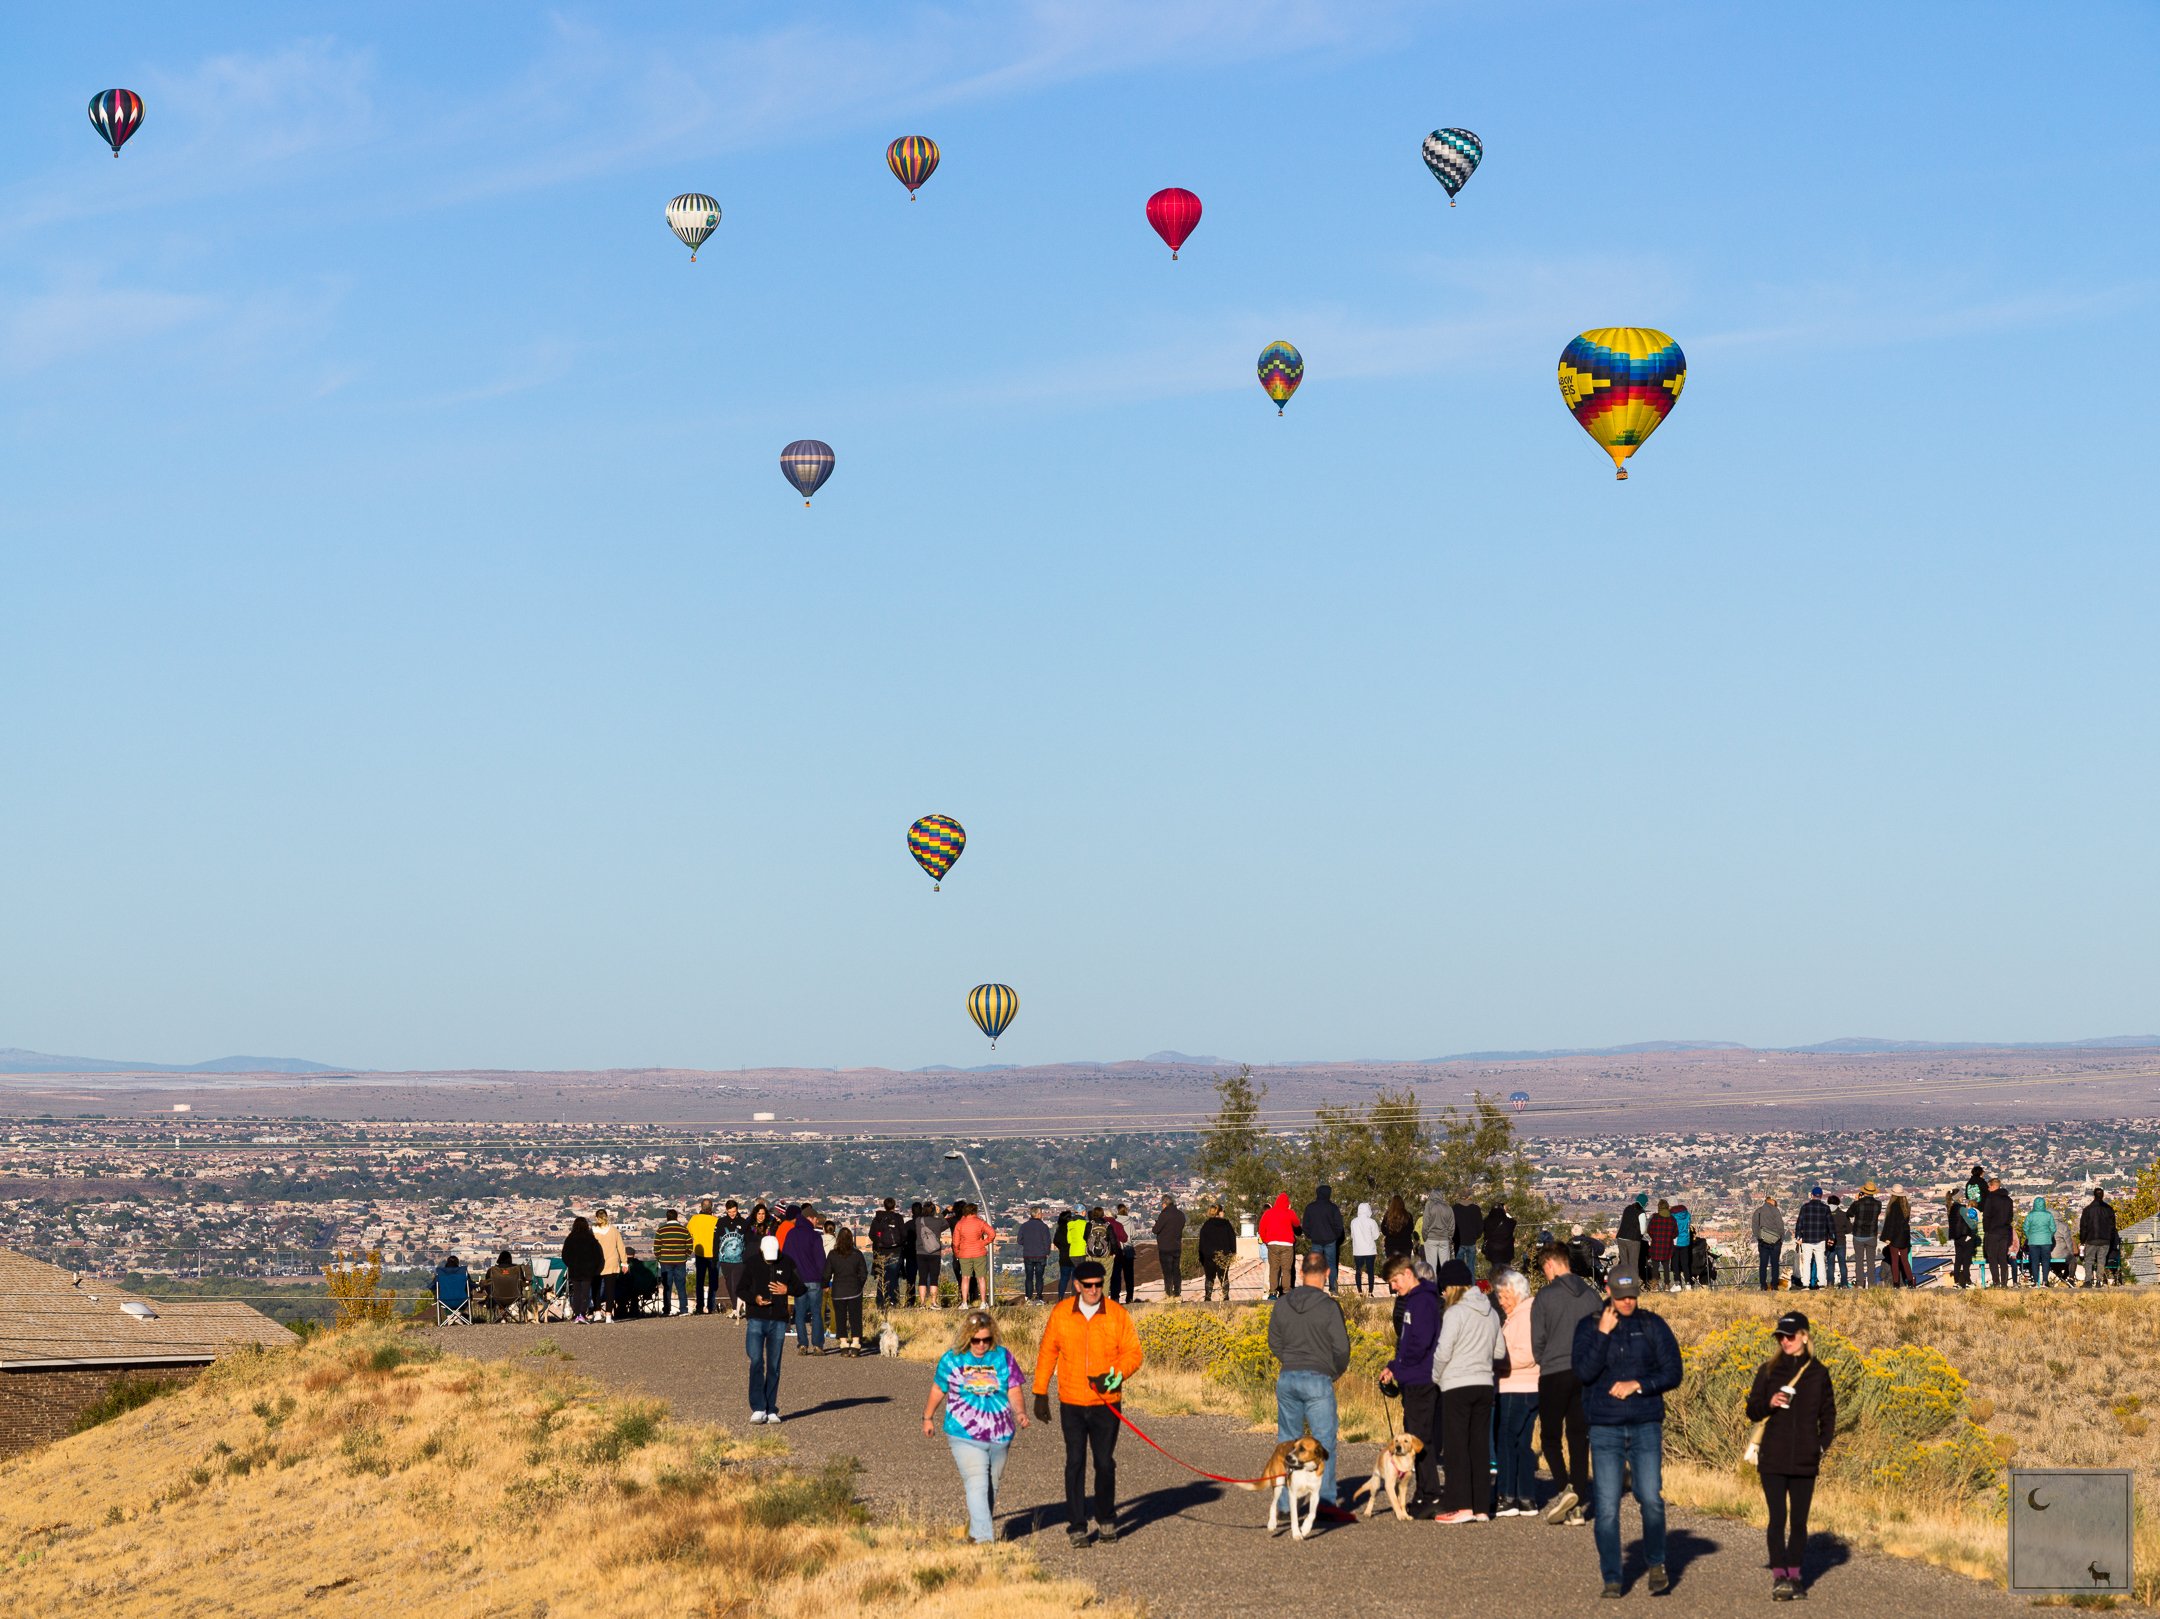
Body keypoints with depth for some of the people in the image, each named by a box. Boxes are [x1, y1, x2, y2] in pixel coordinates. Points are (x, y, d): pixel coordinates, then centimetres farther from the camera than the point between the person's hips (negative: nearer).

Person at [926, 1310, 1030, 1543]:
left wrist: (1019, 1412, -15)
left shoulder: (1003, 1357, 3)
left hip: (999, 1436, 3)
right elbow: (938, 1390, 12)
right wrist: (928, 1417, 21)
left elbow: (1014, 1389, 3)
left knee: (992, 1485, 13)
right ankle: (983, 1537, -19)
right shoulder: (951, 1359, -1)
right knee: (977, 1484, -15)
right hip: (965, 1436, -3)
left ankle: (976, 1530, 31)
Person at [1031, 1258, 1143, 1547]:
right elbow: (1047, 1353, 10)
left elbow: (1133, 1353, 2)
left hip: (1106, 1404, 0)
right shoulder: (1060, 1313, 1)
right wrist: (1040, 1393, 11)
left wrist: (1116, 1376, -16)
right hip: (1071, 1403, 0)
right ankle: (1077, 1526, 4)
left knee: (1105, 1463, 5)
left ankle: (1106, 1520, 24)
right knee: (1075, 1464, -1)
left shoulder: (1117, 1314, -2)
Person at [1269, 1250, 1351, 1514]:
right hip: (1318, 1379, -4)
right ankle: (1325, 1500, -3)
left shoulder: (1282, 1304, 3)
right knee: (1325, 1440, 1)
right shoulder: (1329, 1306, -11)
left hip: (1287, 1379, 4)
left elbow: (1274, 1343, 9)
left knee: (1287, 1440, 13)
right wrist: (1336, 1372, 10)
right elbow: (1341, 1348, -9)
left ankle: (1285, 1500, 16)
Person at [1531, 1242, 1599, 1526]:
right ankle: (1579, 1506, 4)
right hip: (1587, 1374, 4)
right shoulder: (1592, 1295, 7)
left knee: (1551, 1437, 6)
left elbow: (1538, 1341, -4)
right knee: (1580, 1439, 7)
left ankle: (1563, 1488, -16)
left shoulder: (1545, 1296, -6)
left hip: (1554, 1374, -4)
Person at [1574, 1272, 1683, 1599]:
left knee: (1651, 1498, -9)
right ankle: (1611, 1579, 5)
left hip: (1646, 1426, 0)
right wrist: (1603, 1333, -15)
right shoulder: (1589, 1327, 4)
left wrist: (1637, 1385, -10)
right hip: (1605, 1428, 0)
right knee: (1607, 1507, -3)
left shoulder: (1653, 1325, 5)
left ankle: (1657, 1565, 14)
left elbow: (1672, 1373, 2)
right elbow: (1584, 1372, -9)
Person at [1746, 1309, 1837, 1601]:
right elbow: (1752, 1411, 8)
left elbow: (1828, 1414, 12)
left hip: (1805, 1460, 1)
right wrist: (1769, 1404, -13)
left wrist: (1823, 1445, -2)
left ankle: (1794, 1576, 12)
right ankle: (1778, 1576, -11)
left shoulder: (1818, 1372, 6)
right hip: (1773, 1459, -1)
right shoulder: (1768, 1371, 5)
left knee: (1798, 1521, 5)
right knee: (1778, 1519, -8)